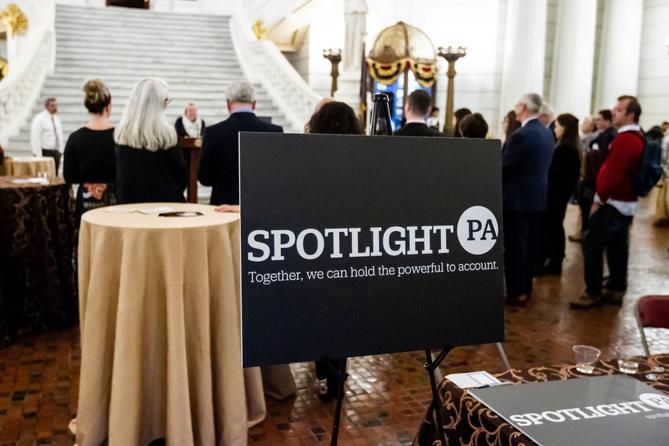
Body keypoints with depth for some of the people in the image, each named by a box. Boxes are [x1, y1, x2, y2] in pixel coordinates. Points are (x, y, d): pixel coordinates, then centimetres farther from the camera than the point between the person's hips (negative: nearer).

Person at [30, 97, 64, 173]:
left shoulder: (57, 119, 12)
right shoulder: (39, 119, -9)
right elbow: (35, 138, -13)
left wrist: (60, 151, 10)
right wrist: (38, 156, -17)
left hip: (56, 152, 7)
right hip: (44, 152, -7)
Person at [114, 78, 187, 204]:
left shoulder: (121, 132, 2)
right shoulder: (165, 133, -12)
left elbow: (120, 173, 10)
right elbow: (180, 172, -4)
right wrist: (175, 193, 13)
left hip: (129, 200, 5)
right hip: (163, 199, -4)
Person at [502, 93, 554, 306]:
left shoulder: (522, 134, -19)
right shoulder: (547, 133, 9)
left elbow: (505, 167, -18)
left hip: (517, 197, -8)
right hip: (537, 195, 9)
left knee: (515, 246, -1)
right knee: (529, 245, 14)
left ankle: (516, 293, 4)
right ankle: (526, 289, 22)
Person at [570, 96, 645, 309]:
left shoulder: (624, 139, -19)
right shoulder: (637, 138, 14)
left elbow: (612, 173, -23)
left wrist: (599, 199, -15)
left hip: (613, 202, -10)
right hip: (626, 202, 10)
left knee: (592, 245, -7)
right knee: (617, 247, 12)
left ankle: (593, 293, -3)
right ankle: (616, 290, 18)